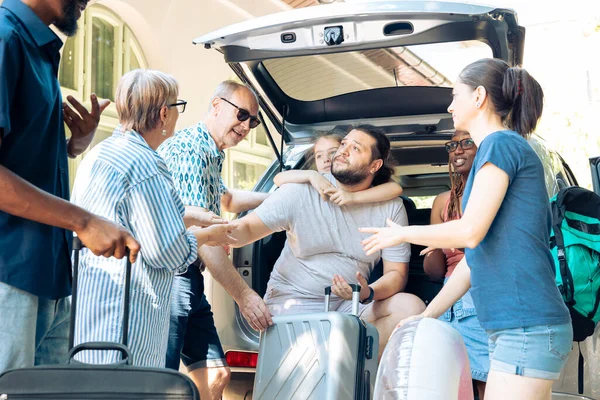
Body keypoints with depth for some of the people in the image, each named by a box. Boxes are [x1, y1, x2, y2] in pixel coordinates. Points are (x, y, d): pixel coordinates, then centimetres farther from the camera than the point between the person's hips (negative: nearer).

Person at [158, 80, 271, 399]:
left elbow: (226, 200, 41)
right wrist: (243, 294, -21)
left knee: (215, 373, 10)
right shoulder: (189, 149, -13)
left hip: (190, 278, 10)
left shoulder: (212, 156, 18)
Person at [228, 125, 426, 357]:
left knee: (411, 307, -22)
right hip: (295, 300, -3)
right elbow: (248, 228, -8)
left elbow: (397, 273, -1)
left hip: (352, 303, 3)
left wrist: (368, 293, -24)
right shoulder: (302, 191, -6)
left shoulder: (391, 208, -1)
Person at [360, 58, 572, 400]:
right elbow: (476, 256, 21)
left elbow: (470, 232, -16)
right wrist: (426, 317, 21)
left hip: (526, 329, -9)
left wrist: (402, 234, 0)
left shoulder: (501, 143, -7)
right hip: (514, 327, 9)